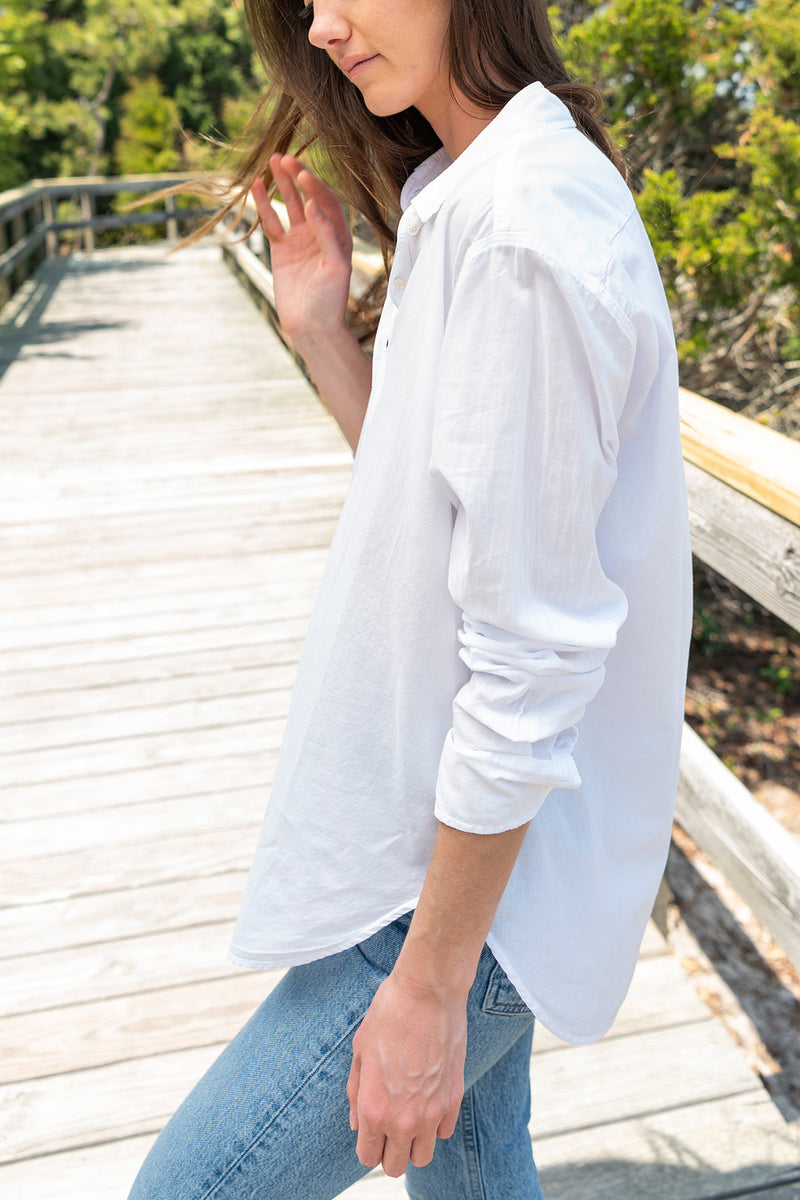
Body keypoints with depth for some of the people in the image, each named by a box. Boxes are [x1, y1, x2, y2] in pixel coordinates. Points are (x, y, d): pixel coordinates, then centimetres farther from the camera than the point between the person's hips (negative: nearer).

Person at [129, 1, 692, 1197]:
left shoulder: (526, 233, -23)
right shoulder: (468, 201, 8)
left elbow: (531, 659, -24)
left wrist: (429, 986, -16)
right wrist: (322, 333, 2)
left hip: (483, 873, -8)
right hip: (456, 839, 9)